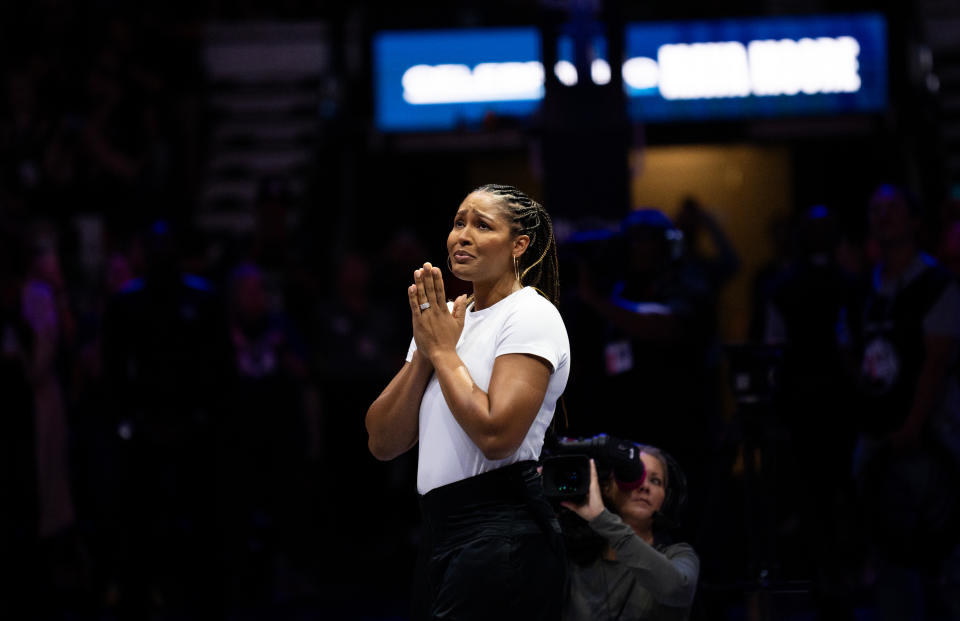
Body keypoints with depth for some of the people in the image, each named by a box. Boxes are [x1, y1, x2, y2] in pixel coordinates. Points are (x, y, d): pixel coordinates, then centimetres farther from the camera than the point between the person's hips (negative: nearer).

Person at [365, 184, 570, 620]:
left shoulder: (531, 314, -8)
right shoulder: (441, 322, 16)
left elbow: (496, 435, -21)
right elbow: (383, 444, 8)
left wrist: (444, 351, -9)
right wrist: (426, 351, -2)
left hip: (502, 535, -8)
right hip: (441, 531, 8)